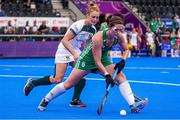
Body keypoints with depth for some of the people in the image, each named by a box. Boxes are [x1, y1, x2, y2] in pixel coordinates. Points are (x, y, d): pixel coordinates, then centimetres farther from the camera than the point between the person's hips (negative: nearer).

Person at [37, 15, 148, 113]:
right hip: (88, 60, -5)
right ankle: (45, 100, 21)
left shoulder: (119, 36, -18)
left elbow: (126, 50, 1)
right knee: (68, 84, 0)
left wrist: (123, 61, -18)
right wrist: (107, 75, -37)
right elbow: (97, 61, -31)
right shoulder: (98, 38, -35)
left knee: (121, 77, -19)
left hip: (104, 60, 5)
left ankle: (133, 105, -25)